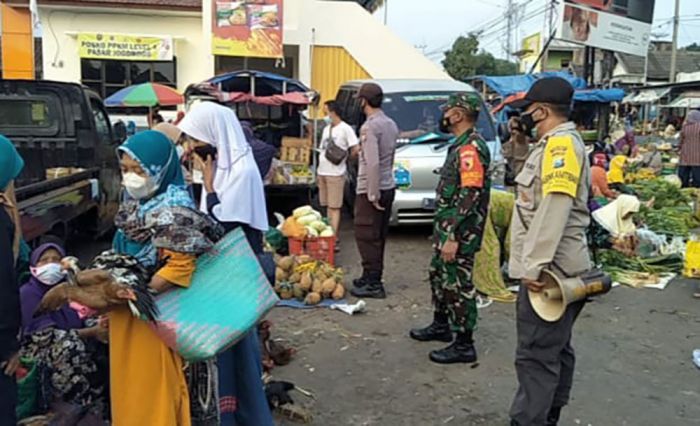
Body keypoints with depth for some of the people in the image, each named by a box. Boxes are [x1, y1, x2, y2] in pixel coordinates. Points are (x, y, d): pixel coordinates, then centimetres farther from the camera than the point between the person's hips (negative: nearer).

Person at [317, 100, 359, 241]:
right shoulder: (326, 128, 16)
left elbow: (356, 149, -11)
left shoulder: (345, 128, -7)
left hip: (335, 174, -7)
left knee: (334, 207, -6)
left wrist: (344, 158, 2)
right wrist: (319, 172, 16)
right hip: (322, 172, 7)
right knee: (328, 206, 10)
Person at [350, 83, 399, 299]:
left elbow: (373, 163, -24)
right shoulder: (391, 124, 11)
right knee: (379, 236, 14)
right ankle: (372, 278, 23)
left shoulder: (369, 127, -17)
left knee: (366, 236, -2)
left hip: (371, 190, -9)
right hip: (388, 187, 9)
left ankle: (373, 283, 1)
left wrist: (373, 194, -19)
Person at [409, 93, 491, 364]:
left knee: (458, 285, -2)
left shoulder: (471, 148, -20)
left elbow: (470, 196, -26)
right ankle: (441, 325, 39)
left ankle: (464, 345, 10)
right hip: (446, 227, 11)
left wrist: (453, 237, -27)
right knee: (439, 275, 22)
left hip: (459, 232, -11)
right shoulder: (462, 144, 13)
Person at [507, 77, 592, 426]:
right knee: (555, 350, 17)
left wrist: (534, 265, -25)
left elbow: (555, 209, -25)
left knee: (537, 355, -5)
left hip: (548, 270, -10)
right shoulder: (556, 143, 18)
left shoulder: (561, 143, -14)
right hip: (554, 268, 10)